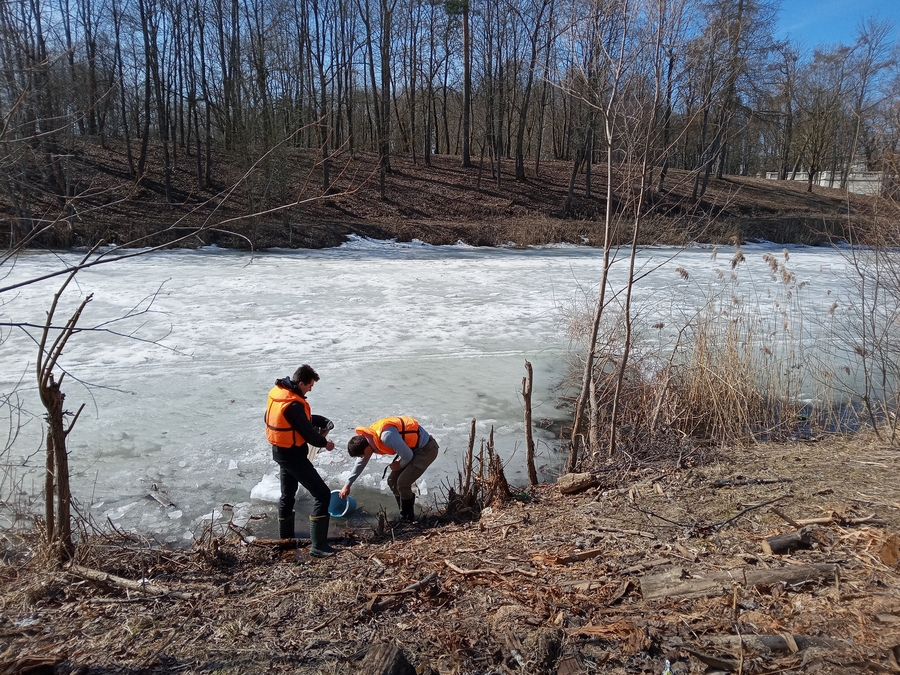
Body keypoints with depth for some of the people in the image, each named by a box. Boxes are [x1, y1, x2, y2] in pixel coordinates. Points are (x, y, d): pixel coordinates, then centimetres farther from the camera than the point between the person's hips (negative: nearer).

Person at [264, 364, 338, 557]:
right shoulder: (293, 404, -28)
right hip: (293, 455, -10)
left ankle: (285, 537, 38)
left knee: (287, 494, 24)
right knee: (322, 494, -7)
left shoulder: (277, 391, -1)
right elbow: (308, 433, -20)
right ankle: (318, 545, -9)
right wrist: (325, 443, -4)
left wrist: (316, 419, 2)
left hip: (280, 451, 10)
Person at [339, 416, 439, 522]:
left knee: (403, 483, -14)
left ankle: (408, 519, 6)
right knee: (392, 481, 8)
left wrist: (400, 465, -4)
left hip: (427, 449, -9)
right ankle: (405, 516, 22)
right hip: (412, 448, 9)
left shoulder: (387, 436, -34)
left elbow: (408, 455, -26)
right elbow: (360, 463, 13)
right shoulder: (368, 437, -3)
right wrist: (347, 485, 20)